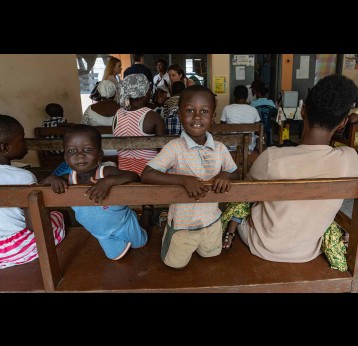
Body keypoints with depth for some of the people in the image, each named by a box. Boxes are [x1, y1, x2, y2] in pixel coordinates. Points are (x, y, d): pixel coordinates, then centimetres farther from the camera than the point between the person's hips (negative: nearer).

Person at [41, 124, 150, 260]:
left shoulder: (106, 172, -33)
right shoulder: (68, 179, -20)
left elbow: (135, 177, -46)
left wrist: (108, 181, -61)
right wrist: (52, 179, -32)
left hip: (124, 222, -3)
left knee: (140, 242, 24)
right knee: (115, 255, 18)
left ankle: (146, 212, 48)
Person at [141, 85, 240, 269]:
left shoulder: (220, 149, -9)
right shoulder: (174, 147, -21)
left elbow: (235, 174, 5)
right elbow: (146, 175, -26)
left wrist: (226, 175, -19)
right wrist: (183, 179, -35)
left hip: (212, 223, 4)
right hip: (182, 225, -3)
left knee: (212, 256, 28)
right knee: (175, 265, 21)